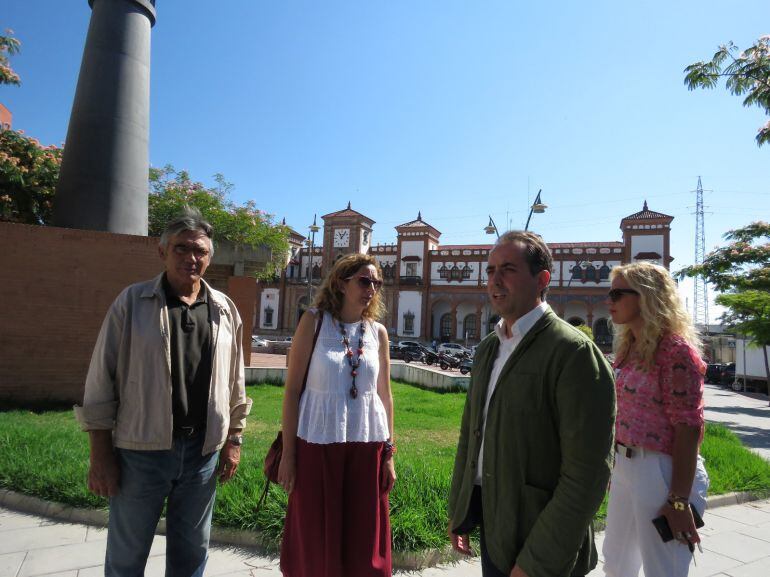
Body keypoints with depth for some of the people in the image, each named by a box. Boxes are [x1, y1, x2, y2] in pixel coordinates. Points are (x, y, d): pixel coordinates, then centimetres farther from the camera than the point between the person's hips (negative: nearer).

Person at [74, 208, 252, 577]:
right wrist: (100, 455, -5)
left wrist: (233, 441, 7)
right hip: (140, 450, -2)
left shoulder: (224, 309, 3)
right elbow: (101, 381, -4)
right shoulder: (132, 302, -4)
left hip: (203, 451, 3)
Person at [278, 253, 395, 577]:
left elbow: (384, 395, 8)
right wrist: (288, 453, -7)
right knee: (314, 542, 12)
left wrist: (389, 453, 7)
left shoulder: (378, 333, 3)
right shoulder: (314, 321, -6)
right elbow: (292, 388, -6)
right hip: (317, 443, -2)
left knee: (364, 544, 13)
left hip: (367, 444, 3)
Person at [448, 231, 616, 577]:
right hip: (490, 524, 7)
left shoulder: (574, 352, -19)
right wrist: (458, 511, 12)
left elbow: (587, 473, -21)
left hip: (540, 543, -6)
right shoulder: (488, 348, 5)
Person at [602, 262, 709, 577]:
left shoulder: (675, 349, -16)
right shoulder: (627, 346, 8)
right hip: (625, 465, 8)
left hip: (661, 470, -8)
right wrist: (615, 466, 16)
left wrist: (679, 500, -19)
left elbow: (688, 427, -18)